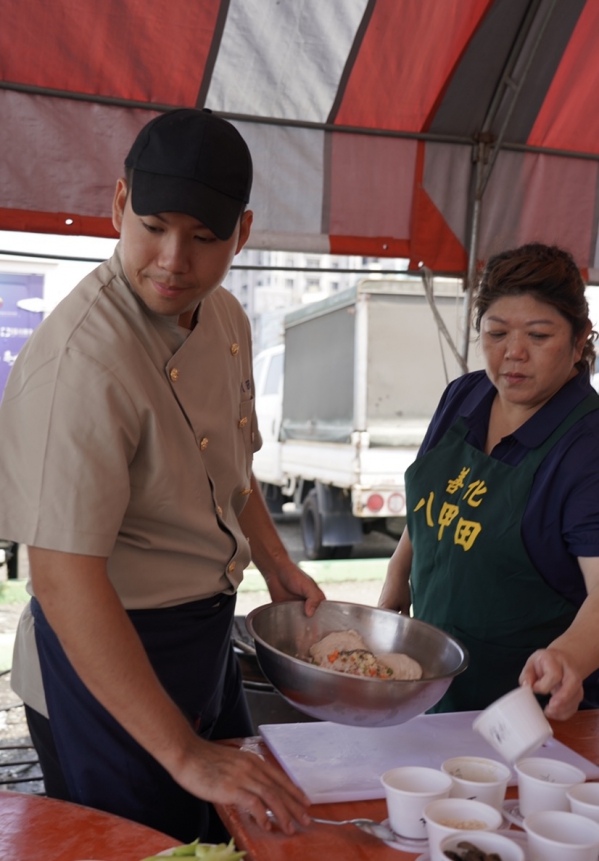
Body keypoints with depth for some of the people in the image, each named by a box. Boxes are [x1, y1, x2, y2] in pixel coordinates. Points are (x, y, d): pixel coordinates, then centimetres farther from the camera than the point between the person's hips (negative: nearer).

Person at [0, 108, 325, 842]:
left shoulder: (225, 319, -1)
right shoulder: (78, 361, -29)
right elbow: (63, 577, -32)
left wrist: (275, 566, 5)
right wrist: (183, 753, -30)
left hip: (205, 635, 9)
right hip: (106, 655, -8)